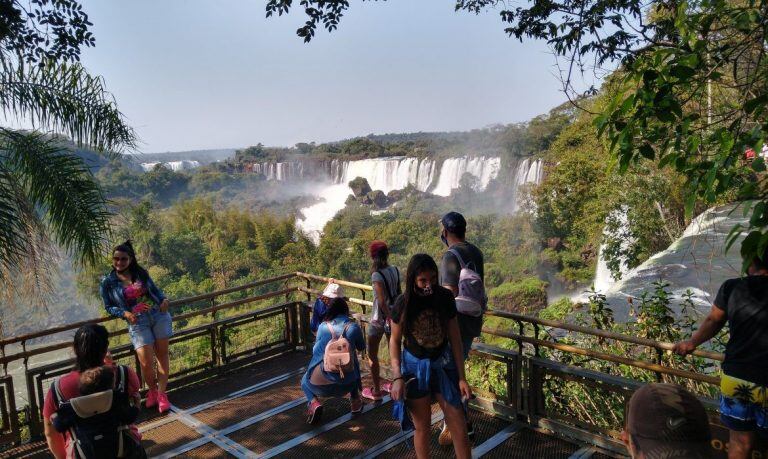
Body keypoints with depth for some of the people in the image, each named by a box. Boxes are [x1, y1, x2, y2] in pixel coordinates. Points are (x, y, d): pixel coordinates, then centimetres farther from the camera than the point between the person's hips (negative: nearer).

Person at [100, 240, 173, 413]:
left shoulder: (141, 273, 6)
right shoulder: (108, 282, 1)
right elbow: (109, 307, 7)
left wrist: (164, 299, -4)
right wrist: (124, 313, -11)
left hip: (159, 315, 3)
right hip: (138, 323, -2)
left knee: (162, 354, 3)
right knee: (146, 362, -10)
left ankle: (161, 394, 12)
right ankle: (152, 390, 20)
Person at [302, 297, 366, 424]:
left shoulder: (323, 326, 2)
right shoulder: (353, 327, 0)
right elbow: (361, 347, 19)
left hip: (322, 385, -1)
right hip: (346, 384, 1)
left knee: (305, 381, 32)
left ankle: (313, 402, 3)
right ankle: (355, 401, 31)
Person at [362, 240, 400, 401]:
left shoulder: (377, 275, -19)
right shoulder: (395, 270, -1)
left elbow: (382, 300, -24)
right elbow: (398, 293, 7)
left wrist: (389, 318, -17)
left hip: (380, 318, -6)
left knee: (372, 355, 8)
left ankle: (376, 391, 15)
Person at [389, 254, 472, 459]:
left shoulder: (445, 297, -11)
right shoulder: (403, 304, -12)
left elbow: (455, 338, -6)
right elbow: (395, 341, -2)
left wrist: (462, 377, -5)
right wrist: (397, 377, -10)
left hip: (443, 365, 1)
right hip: (415, 367, -1)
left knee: (458, 424, 3)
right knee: (422, 426, 10)